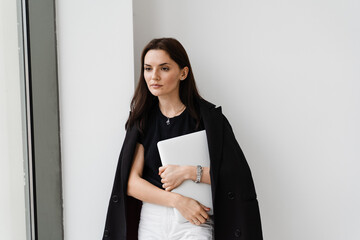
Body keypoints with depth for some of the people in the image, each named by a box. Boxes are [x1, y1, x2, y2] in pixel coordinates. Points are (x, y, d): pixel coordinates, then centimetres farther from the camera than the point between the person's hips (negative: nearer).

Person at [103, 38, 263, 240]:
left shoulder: (208, 116, -4)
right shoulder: (142, 119, 4)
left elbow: (237, 174, -8)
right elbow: (131, 183, -3)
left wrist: (188, 172, -15)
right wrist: (178, 200, -14)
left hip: (194, 223, -2)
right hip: (150, 221, 3)